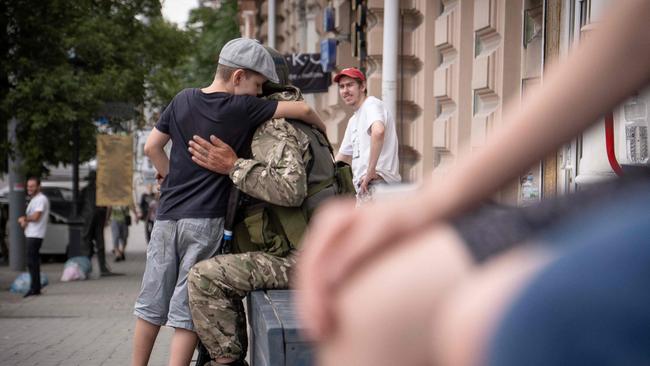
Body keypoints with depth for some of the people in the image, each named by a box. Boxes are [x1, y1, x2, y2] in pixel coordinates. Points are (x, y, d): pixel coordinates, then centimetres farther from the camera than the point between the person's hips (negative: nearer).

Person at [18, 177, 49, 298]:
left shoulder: (41, 199, -12)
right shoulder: (34, 199, 20)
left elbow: (35, 217, -21)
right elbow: (29, 216, 20)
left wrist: (23, 219, -3)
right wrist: (24, 220, -3)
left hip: (35, 235, -10)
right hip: (31, 234, 10)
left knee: (32, 262, -10)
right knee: (33, 261, 12)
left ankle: (35, 288, -9)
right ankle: (35, 288, 17)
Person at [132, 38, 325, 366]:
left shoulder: (183, 100, 8)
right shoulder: (242, 107, -7)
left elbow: (151, 147, 11)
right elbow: (302, 110, -6)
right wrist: (322, 131, 13)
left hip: (167, 215, 5)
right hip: (205, 219, -5)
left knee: (151, 304, 13)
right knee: (187, 311, 0)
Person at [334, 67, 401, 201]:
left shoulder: (372, 105, -6)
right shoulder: (353, 120, 25)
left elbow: (378, 131, -28)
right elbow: (341, 157, 32)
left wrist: (371, 170, -26)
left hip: (377, 182, -10)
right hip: (362, 185, 10)